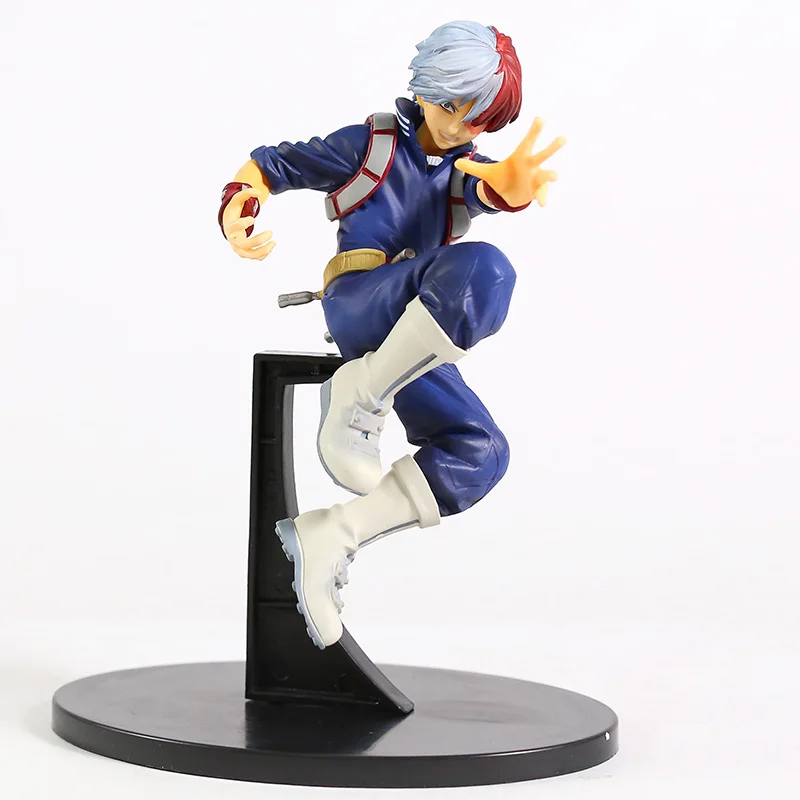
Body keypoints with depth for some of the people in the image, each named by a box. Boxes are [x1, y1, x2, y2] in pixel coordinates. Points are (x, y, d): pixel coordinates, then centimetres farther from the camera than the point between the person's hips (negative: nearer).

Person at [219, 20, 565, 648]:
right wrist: (237, 216, -11)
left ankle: (327, 536, -14)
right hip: (360, 302, -6)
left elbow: (493, 190, -8)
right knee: (483, 271, -32)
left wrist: (515, 181, -36)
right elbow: (268, 167, 13)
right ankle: (361, 397, -26)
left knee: (481, 454, -14)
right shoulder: (369, 144, 9)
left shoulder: (466, 169, 18)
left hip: (415, 340, 6)